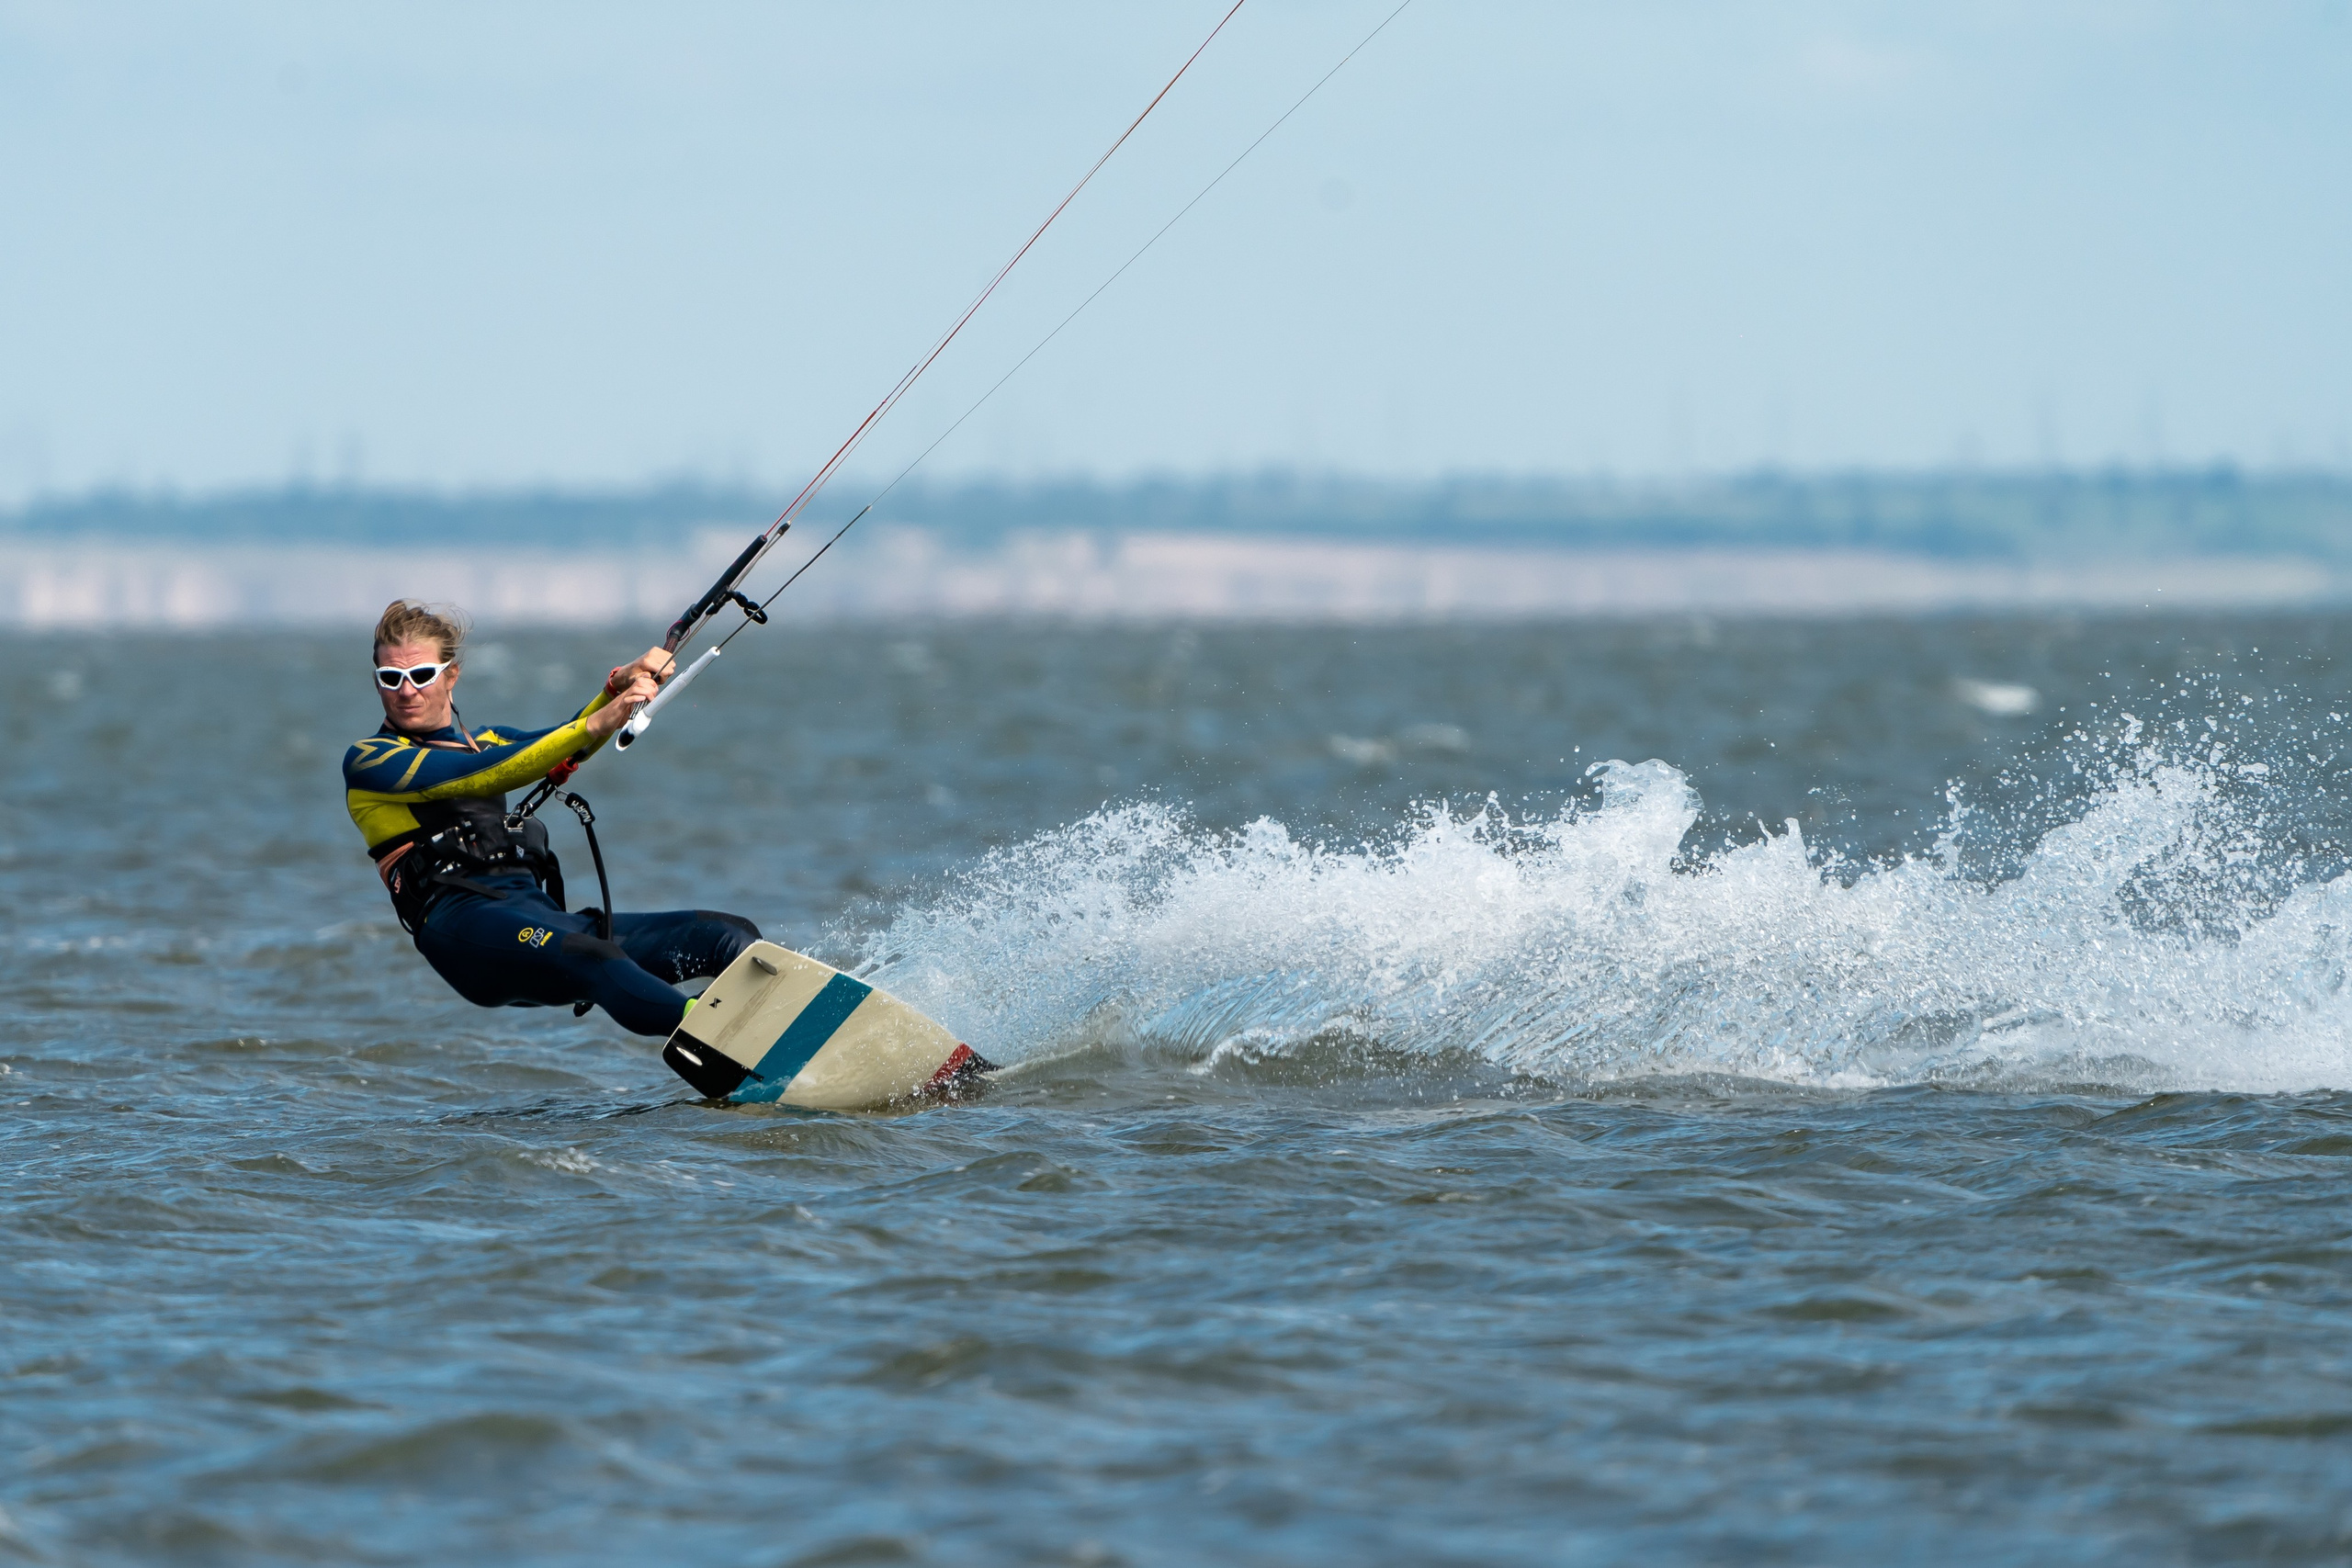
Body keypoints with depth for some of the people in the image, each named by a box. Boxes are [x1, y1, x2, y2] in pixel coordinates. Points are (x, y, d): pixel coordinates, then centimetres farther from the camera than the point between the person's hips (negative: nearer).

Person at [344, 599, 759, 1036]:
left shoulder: (483, 741, 31)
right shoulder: (368, 762, 8)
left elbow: (564, 748, 14)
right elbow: (483, 776, -7)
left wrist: (619, 687, -5)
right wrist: (593, 725, -14)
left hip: (545, 919, 8)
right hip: (465, 921, -8)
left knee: (731, 936, -8)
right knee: (594, 960, -39)